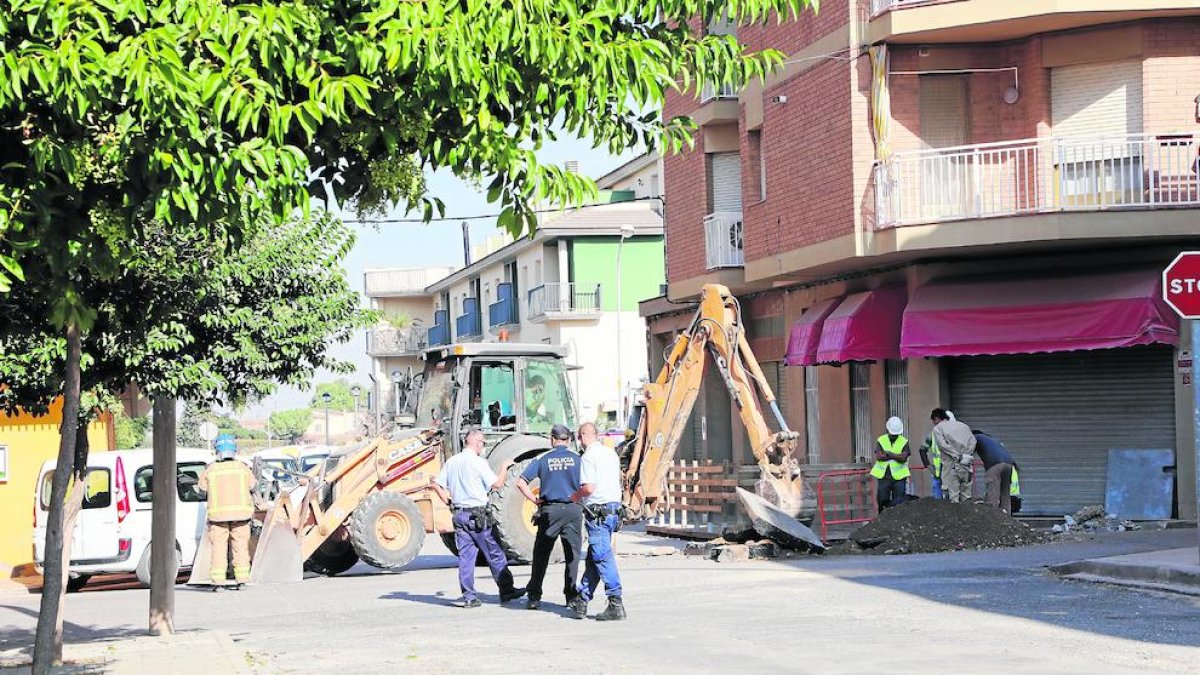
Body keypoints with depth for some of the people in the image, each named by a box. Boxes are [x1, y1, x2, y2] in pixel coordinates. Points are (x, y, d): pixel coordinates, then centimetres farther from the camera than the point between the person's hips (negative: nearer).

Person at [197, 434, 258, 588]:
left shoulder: (210, 470, -1)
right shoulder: (243, 468, 3)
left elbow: (201, 487, 10)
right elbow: (252, 487, 10)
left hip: (218, 513, -1)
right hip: (241, 512, 1)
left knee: (218, 546, 3)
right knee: (240, 545, 9)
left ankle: (218, 580, -2)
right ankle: (241, 578, 7)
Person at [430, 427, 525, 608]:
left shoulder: (451, 461, 9)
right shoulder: (478, 462, -12)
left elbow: (436, 484, 12)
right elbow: (497, 484, -12)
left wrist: (449, 502, 18)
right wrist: (505, 467, 2)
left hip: (459, 514, 6)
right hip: (477, 515, -6)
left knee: (465, 556, 6)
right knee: (494, 554, 4)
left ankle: (468, 596, 4)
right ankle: (506, 590, 11)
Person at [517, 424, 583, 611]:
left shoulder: (543, 460, 3)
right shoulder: (577, 459, 2)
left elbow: (521, 482, -2)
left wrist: (535, 499, 4)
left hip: (549, 510, 0)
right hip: (573, 510, 0)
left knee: (541, 555, 7)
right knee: (572, 555, 7)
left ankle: (534, 597, 7)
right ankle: (571, 595, 6)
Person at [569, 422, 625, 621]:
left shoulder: (589, 456, -11)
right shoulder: (611, 453, 14)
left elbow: (589, 487, -20)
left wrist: (575, 496, 1)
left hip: (598, 511, -9)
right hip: (614, 506, 9)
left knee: (603, 557, -8)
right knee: (592, 558, 14)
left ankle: (616, 604, -12)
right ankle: (581, 601, 20)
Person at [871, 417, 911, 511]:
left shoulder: (904, 442, 3)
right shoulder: (881, 440, 6)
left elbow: (903, 458, -10)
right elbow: (879, 456, -8)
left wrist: (889, 454, -10)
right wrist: (896, 456, -8)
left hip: (898, 476, -1)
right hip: (883, 476, 1)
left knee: (899, 503, -2)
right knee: (882, 500, 1)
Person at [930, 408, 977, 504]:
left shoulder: (937, 428, 6)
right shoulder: (963, 425, 21)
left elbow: (943, 445, -10)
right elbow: (973, 441, 9)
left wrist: (958, 456, -10)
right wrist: (969, 455, 4)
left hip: (952, 463, -5)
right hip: (967, 464, 5)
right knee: (966, 494, 12)